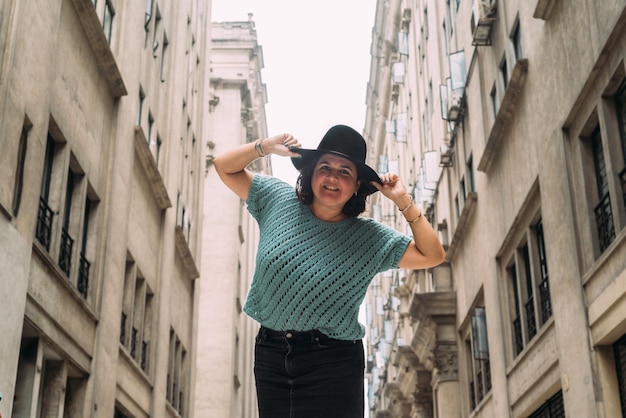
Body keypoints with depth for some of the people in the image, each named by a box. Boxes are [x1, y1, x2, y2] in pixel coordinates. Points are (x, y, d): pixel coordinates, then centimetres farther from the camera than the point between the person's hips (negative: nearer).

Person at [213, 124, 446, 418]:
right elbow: (224, 167, 10)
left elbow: (432, 256, -3)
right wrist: (267, 146, -6)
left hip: (333, 361, -2)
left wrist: (403, 201, -8)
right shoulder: (278, 199, 5)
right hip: (270, 352, 3)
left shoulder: (370, 237, -1)